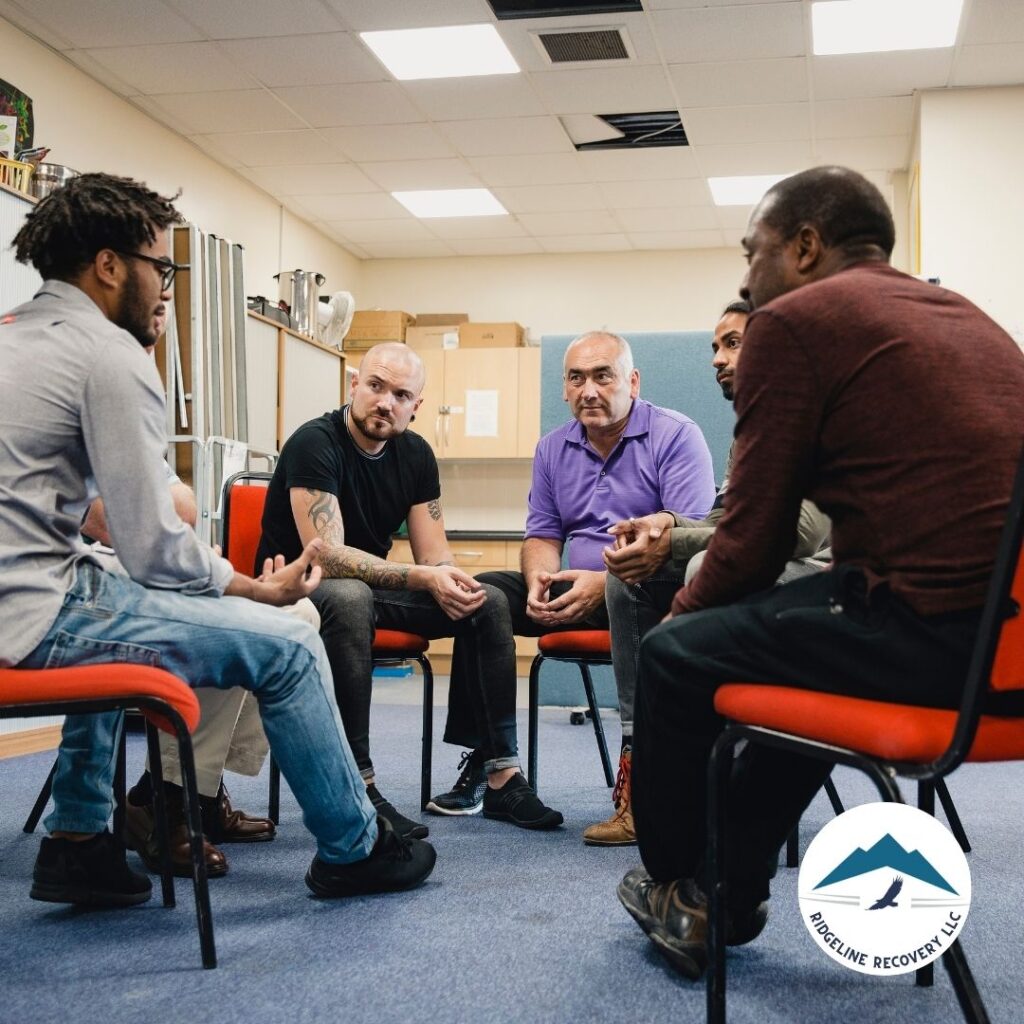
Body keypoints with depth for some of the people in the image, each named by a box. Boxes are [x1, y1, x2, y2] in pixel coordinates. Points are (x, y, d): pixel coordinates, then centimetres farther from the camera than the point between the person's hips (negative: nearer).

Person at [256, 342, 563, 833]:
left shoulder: (415, 454, 1)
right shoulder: (315, 443, -20)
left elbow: (435, 556, 1)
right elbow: (325, 556, -29)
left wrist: (453, 583, -24)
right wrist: (424, 578, -36)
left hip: (373, 586, 7)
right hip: (300, 590, -7)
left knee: (489, 601, -7)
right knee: (351, 597, -40)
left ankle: (502, 777, -7)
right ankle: (357, 788, -34)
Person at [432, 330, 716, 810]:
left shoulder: (676, 436, -6)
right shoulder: (553, 448, 14)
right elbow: (542, 536, 17)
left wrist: (607, 582, -28)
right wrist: (539, 582, -8)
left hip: (653, 590, -6)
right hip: (579, 592, 6)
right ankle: (483, 754, -6)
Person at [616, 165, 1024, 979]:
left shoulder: (794, 319, -2)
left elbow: (756, 529, -3)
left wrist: (685, 611, 18)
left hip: (930, 626, -9)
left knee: (672, 658, 10)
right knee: (779, 633, 30)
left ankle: (671, 883, 32)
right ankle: (722, 900, 36)